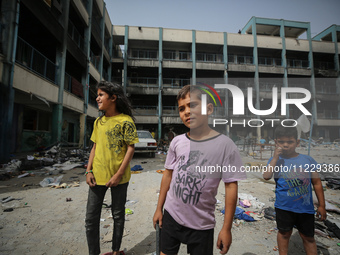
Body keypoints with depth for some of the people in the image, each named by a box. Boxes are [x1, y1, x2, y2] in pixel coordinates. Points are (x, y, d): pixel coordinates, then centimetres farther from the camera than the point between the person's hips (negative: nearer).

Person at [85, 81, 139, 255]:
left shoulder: (125, 121, -10)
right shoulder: (98, 121, 9)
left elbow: (131, 148, -12)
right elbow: (95, 147, 12)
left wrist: (118, 174, -16)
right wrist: (89, 171, 3)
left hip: (118, 178, -5)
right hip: (97, 176, 5)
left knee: (118, 216, 14)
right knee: (91, 218, 11)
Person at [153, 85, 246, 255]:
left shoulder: (224, 145, -15)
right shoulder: (177, 142, -5)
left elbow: (231, 186, -11)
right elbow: (168, 175, 4)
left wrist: (226, 228, -9)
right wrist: (159, 208, 8)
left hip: (202, 223, -3)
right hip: (170, 215, 3)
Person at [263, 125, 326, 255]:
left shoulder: (307, 160, -2)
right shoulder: (276, 160, -6)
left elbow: (317, 183, 4)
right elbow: (266, 176, -22)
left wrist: (321, 205, 5)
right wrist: (276, 157, -20)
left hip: (306, 207, 1)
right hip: (284, 206, -1)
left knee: (308, 236, 18)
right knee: (284, 233, 17)